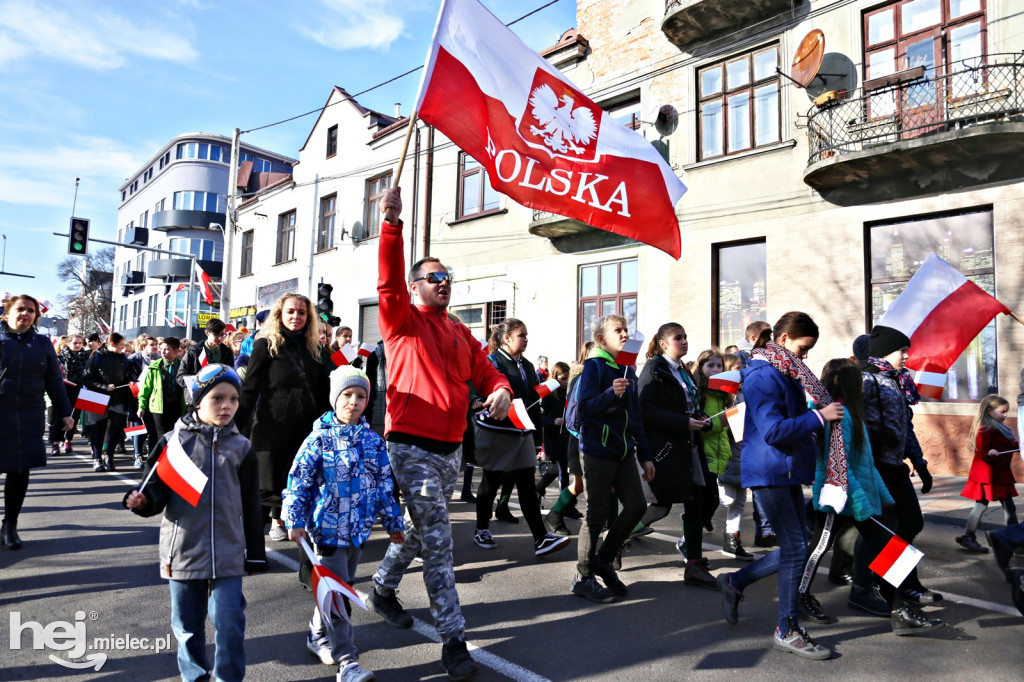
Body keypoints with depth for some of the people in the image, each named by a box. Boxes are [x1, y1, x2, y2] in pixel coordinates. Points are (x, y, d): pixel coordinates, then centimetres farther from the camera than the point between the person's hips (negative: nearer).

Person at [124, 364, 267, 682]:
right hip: (183, 551, 1)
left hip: (227, 553, 0)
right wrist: (143, 500, -22)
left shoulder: (241, 447, 1)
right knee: (187, 623, 15)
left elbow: (250, 506, 4)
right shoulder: (174, 441, -2)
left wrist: (255, 554, 6)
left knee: (229, 622, 0)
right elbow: (158, 488, 2)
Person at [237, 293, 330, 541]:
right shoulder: (266, 345, -3)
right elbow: (249, 387, -5)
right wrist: (244, 424, -12)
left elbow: (323, 392, 13)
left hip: (305, 425, 4)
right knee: (269, 476, 4)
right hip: (272, 424, -4)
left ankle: (279, 519, 24)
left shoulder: (313, 348, 10)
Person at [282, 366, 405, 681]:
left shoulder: (373, 441, 2)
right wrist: (295, 522, -12)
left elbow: (385, 484, 9)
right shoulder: (319, 439, -10)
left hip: (358, 529, 5)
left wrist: (393, 522, 12)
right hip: (327, 528, -5)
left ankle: (318, 636, 40)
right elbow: (298, 481, -9)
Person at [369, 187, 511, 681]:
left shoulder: (461, 334, 16)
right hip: (412, 449, -6)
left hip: (451, 449, 7)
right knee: (436, 542, -6)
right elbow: (388, 282, -19)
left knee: (417, 530, 21)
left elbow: (485, 373, 15)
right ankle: (453, 639, 4)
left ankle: (383, 589, 44)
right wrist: (392, 225, -31)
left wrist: (501, 391, -9)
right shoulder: (403, 322, -2)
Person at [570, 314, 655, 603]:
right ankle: (583, 577, 15)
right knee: (597, 514, -1)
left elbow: (636, 415, 17)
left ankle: (603, 559, 25)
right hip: (598, 450, -7)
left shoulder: (629, 370, 13)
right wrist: (610, 394, -35)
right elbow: (584, 406, -18)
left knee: (636, 506, 6)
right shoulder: (595, 366, -9)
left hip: (624, 451, 7)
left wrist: (645, 456, 16)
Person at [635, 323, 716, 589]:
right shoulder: (654, 369, -8)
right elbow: (647, 410, -18)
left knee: (696, 504, 5)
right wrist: (684, 423, -21)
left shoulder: (684, 372, 18)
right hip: (664, 447, -8)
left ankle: (693, 565, 14)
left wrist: (702, 420, 2)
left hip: (689, 446, 8)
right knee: (663, 503, -4)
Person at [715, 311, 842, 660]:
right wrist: (819, 416, -19)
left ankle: (735, 582, 28)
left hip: (787, 470, 10)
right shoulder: (764, 376, -17)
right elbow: (772, 431, -24)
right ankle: (787, 631, 11)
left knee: (794, 548, 13)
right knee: (795, 547, -4)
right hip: (769, 471, -10)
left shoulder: (785, 373, 15)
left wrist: (819, 413, 5)